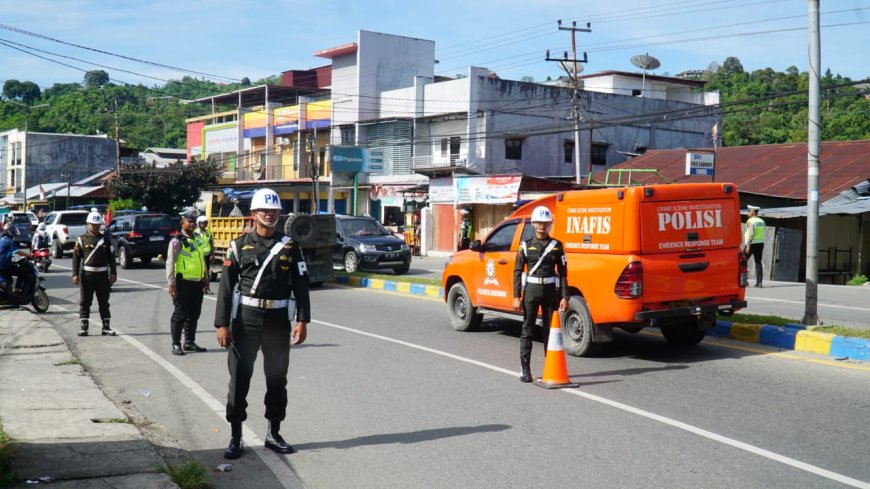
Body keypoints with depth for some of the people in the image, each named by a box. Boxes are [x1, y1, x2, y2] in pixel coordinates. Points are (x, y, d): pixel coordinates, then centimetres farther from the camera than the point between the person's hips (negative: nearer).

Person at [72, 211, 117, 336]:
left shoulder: (105, 239, 8)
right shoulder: (81, 239, 3)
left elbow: (111, 257, 8)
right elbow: (76, 258, 1)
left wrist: (113, 273, 1)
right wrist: (75, 274, -7)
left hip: (102, 275, 1)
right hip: (87, 274, -1)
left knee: (104, 302, 6)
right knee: (84, 302, 2)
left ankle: (106, 327, 11)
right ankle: (84, 327, 8)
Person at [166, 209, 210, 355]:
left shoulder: (198, 238, 14)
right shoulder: (177, 241, -9)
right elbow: (170, 262, -13)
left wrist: (206, 278, 22)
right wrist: (171, 283, -19)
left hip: (198, 283, 7)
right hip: (184, 283, -7)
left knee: (194, 314, 12)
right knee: (180, 314, -2)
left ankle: (190, 342, 21)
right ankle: (176, 344, 7)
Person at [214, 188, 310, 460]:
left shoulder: (290, 246, 5)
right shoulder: (240, 246, 0)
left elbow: (301, 285, 4)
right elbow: (226, 286, -3)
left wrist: (302, 320, -4)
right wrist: (222, 324, -8)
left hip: (279, 320, 2)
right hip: (246, 318, -2)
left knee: (277, 379, 10)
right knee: (239, 378, 0)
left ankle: (273, 434, 23)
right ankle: (235, 438, 10)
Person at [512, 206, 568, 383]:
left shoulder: (557, 245, 5)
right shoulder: (526, 245, 2)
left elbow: (562, 272, 5)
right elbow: (518, 271, 1)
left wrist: (564, 297, -2)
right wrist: (516, 296, -7)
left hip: (550, 290, 1)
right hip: (531, 289, -1)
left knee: (550, 329, 7)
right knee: (527, 329, -1)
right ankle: (525, 370, 3)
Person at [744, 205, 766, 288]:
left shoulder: (750, 221, -12)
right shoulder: (762, 221, 11)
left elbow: (751, 234, -20)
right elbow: (761, 234, 15)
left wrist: (748, 246, -20)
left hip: (751, 244, -6)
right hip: (760, 243, 6)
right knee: (758, 262, 5)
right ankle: (759, 282, -3)